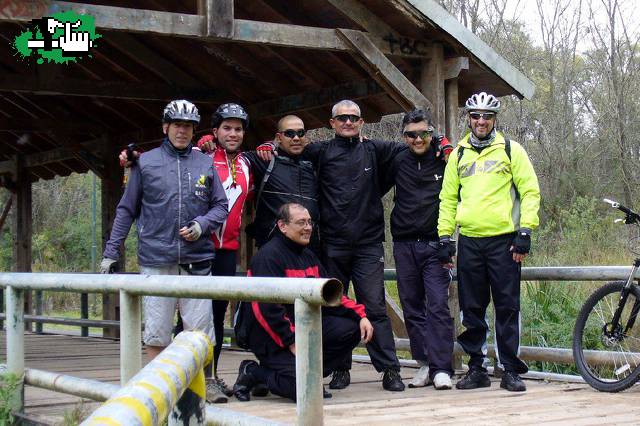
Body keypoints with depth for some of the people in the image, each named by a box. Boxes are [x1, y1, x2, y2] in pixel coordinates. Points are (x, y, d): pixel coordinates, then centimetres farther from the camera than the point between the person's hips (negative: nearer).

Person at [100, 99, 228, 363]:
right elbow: (126, 210, 12)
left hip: (196, 261, 1)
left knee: (200, 334, -2)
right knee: (156, 334, 1)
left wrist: (202, 224, -6)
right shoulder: (145, 162, 8)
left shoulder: (205, 164, 11)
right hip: (156, 260, -1)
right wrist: (111, 253, 8)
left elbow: (221, 206, 14)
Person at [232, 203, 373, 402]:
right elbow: (266, 308, -21)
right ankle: (253, 373, 1)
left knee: (351, 330, -9)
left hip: (305, 325, 9)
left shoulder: (308, 256, 15)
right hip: (272, 336, -8)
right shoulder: (268, 256, -14)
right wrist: (292, 342, -22)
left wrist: (360, 316, 1)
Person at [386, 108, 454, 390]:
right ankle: (425, 363, 14)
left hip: (434, 244, -3)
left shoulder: (444, 160, 0)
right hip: (404, 246, 3)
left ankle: (441, 368, -9)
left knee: (438, 306, -10)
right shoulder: (398, 161, 7)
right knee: (412, 308, 6)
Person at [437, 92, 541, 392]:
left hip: (503, 240, -3)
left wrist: (525, 231, -8)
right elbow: (448, 197, 15)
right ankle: (477, 368, 15)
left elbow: (530, 191, 1)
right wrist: (444, 236, 8)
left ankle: (511, 370, 6)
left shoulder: (510, 149, 5)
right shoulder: (458, 154, 13)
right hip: (469, 241, 3)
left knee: (507, 307, -1)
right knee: (471, 310, 6)